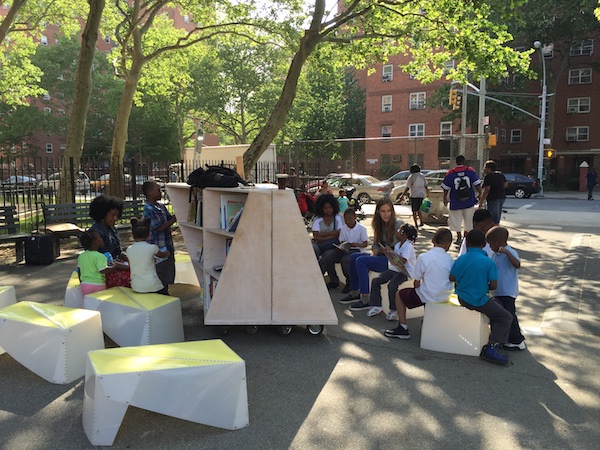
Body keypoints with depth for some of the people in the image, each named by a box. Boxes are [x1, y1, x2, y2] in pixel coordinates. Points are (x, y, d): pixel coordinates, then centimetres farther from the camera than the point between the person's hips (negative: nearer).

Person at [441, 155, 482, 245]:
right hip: (469, 201, 1)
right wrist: (480, 194, 7)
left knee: (456, 220, 8)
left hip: (455, 201, -1)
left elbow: (446, 188, 0)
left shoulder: (450, 173, -4)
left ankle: (459, 238, 6)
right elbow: (477, 184, -4)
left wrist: (445, 198, 12)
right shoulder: (470, 171, -2)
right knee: (468, 219, 14)